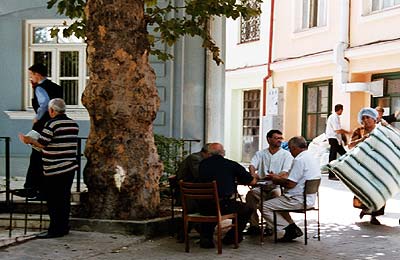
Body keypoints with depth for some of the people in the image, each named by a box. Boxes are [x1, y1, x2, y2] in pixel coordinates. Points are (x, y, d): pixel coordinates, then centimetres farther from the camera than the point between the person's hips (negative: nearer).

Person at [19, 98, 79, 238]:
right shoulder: (74, 124, 9)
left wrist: (29, 140, 2)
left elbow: (42, 143, -16)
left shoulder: (52, 124, -13)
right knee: (64, 198, 13)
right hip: (70, 167, 7)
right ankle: (64, 227, 19)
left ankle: (55, 230, 2)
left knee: (53, 200, 0)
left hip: (55, 170, -7)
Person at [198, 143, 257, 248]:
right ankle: (231, 237, 23)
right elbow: (252, 181, 7)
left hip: (204, 208, 3)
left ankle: (205, 237, 25)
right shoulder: (232, 165, 1)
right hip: (225, 206, -3)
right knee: (247, 209, 23)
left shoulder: (202, 164, 7)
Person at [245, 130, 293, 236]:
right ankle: (254, 225, -24)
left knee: (276, 194, -35)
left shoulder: (286, 154, 10)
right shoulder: (260, 154, 18)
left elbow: (285, 172, -5)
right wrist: (253, 174, -23)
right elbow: (252, 165, 2)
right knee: (251, 193, -28)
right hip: (261, 187, 2)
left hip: (277, 186, -2)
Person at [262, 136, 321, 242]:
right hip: (309, 199, 11)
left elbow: (290, 184, -21)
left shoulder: (299, 160, -19)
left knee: (264, 206, -6)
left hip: (298, 200, -11)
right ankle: (292, 228, 16)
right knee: (276, 202, 28)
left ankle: (291, 229, -4)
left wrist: (277, 179, -3)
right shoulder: (311, 157, 14)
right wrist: (278, 177, 17)